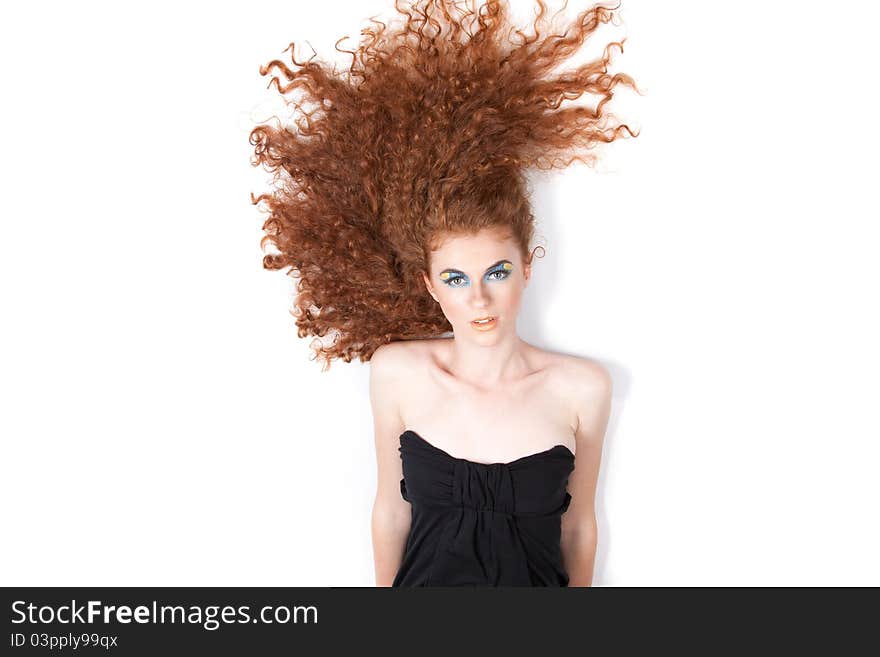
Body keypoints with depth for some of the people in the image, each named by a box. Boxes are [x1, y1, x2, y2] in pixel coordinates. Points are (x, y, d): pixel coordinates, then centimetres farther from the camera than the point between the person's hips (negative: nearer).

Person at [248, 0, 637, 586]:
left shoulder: (582, 387, -16)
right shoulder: (397, 372, -14)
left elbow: (579, 525, -3)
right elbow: (391, 509, -3)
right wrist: (384, 589, 4)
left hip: (537, 579, 0)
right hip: (426, 577, 0)